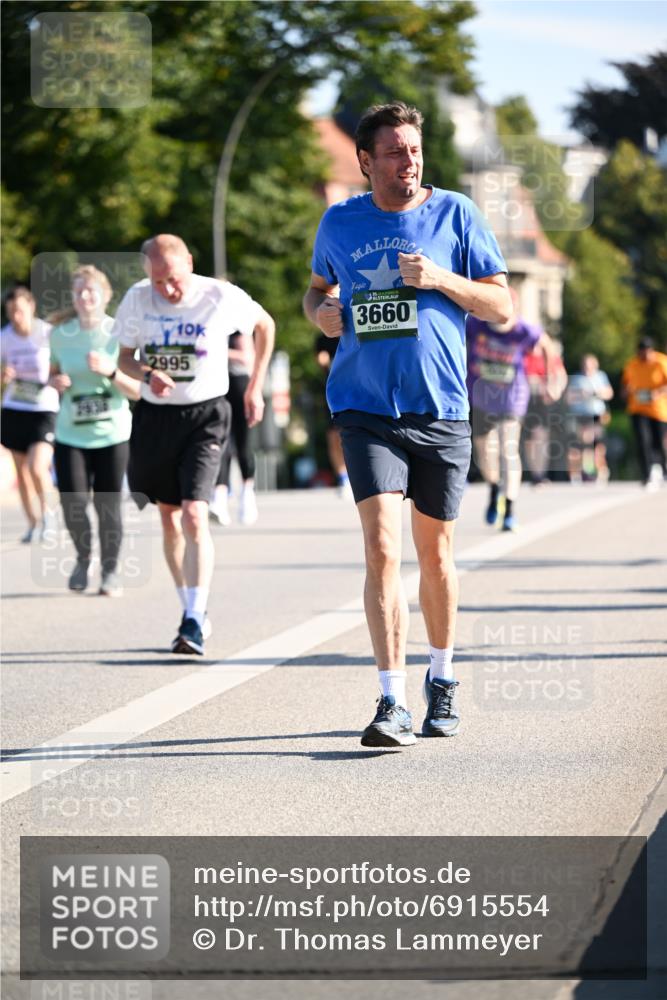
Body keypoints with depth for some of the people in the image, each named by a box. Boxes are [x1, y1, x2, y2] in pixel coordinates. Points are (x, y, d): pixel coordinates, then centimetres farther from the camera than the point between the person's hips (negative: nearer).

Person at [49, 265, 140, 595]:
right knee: (73, 504, -10)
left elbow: (137, 391, -2)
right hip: (70, 435, 1)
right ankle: (83, 558, 19)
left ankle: (110, 571, 17)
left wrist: (111, 371, -19)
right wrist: (56, 382, -6)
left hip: (112, 434, -1)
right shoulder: (60, 335, 2)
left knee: (108, 506, -3)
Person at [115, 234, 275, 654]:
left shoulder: (222, 297, -11)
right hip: (155, 415, 4)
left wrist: (255, 388, 8)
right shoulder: (138, 299, -4)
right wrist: (147, 374, -16)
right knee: (169, 518, 11)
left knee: (194, 516, -18)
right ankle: (193, 611, 25)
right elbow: (125, 356, 7)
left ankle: (195, 623, -17)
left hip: (205, 416, -4)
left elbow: (265, 326, 8)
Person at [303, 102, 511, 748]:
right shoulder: (339, 223, 7)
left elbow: (502, 307, 2)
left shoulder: (455, 214, 2)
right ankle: (392, 702, -15)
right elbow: (319, 286, 25)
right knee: (381, 549, -14)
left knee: (434, 553, 12)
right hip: (365, 410, 0)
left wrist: (441, 280, -13)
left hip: (440, 410, 0)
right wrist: (321, 312, 2)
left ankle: (441, 680, 33)